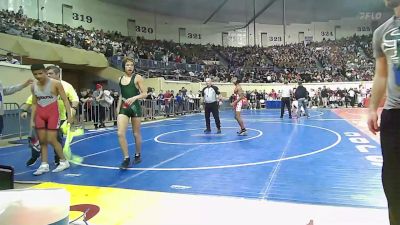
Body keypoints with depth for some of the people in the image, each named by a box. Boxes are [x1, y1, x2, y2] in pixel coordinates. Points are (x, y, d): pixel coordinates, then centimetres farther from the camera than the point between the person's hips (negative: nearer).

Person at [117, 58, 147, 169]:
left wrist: (134, 98, -22)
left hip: (135, 107, -3)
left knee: (136, 134, 8)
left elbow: (145, 94, -6)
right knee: (120, 133, -10)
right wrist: (118, 107, 15)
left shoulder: (137, 78, -4)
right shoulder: (120, 79, 10)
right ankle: (126, 158, -1)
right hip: (123, 108, 4)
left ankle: (138, 155, 29)